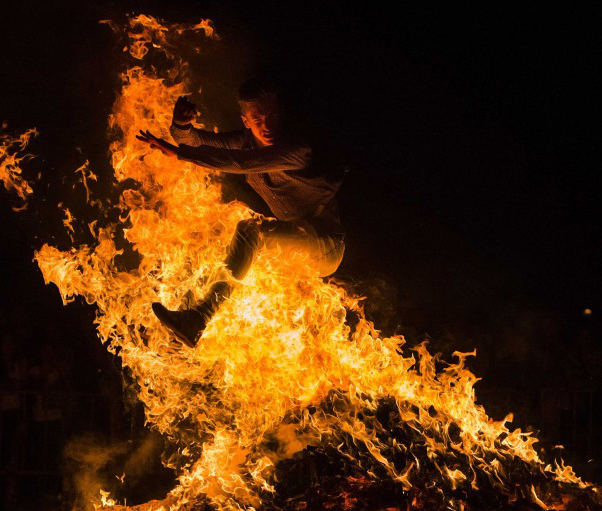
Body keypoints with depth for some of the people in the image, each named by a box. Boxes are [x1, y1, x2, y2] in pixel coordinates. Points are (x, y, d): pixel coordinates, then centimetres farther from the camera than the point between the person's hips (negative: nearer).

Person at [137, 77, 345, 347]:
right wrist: (181, 125, -28)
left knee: (250, 229, -27)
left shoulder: (298, 150, -24)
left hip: (328, 248, -9)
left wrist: (178, 152, -37)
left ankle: (200, 317, -32)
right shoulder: (249, 141, 1)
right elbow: (198, 140, -4)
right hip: (293, 245, 9)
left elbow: (238, 163, -35)